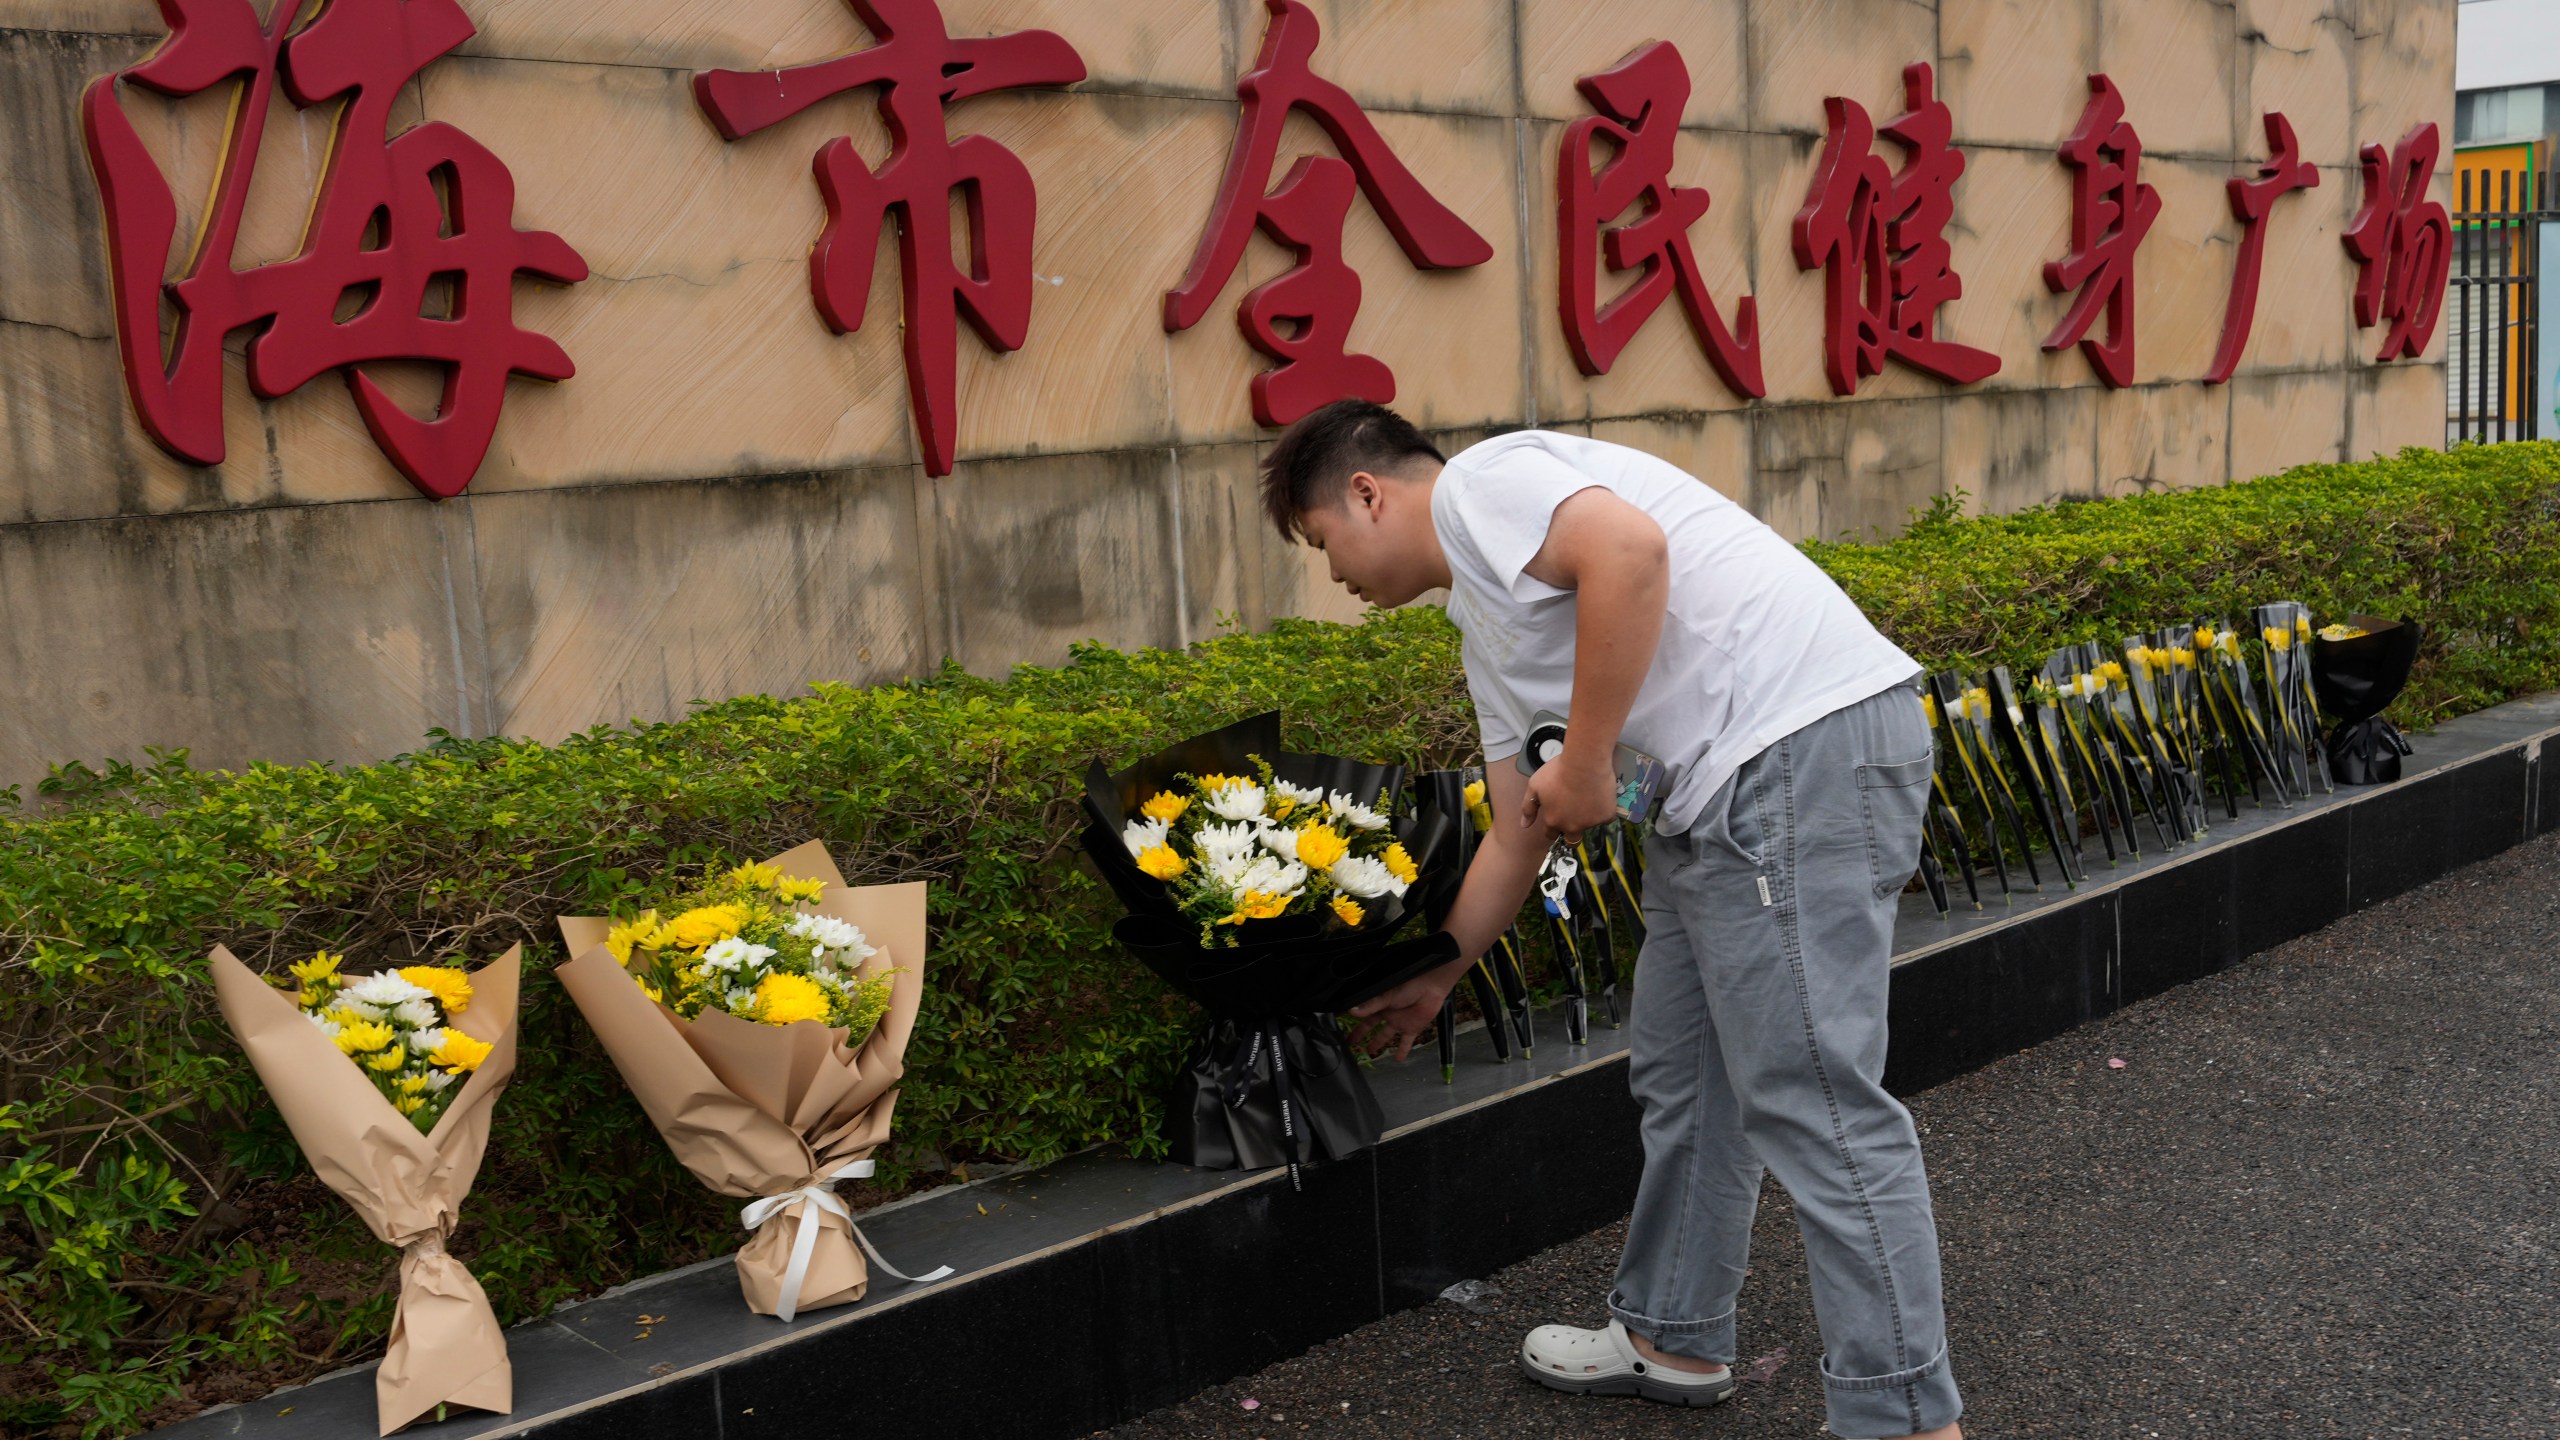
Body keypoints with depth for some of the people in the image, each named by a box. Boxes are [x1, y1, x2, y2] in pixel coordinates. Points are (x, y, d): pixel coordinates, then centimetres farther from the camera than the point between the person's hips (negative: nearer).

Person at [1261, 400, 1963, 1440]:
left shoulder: (1481, 479, -2)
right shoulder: (1485, 627, 26)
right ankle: (1674, 1340, 33)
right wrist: (1432, 980, 39)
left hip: (1804, 741, -11)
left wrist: (1586, 761, -15)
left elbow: (1631, 549, -23)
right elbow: (1518, 837, 31)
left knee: (1812, 1098, -10)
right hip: (1718, 791, 11)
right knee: (1680, 1077, 18)